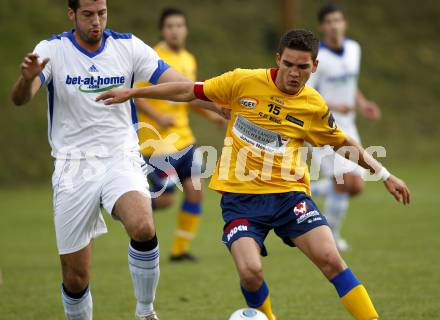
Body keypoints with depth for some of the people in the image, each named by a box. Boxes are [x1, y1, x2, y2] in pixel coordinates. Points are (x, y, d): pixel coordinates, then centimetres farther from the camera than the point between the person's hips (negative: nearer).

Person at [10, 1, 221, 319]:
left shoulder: (129, 47, -1)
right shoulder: (52, 50, -6)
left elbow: (180, 86, -3)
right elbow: (20, 99, -21)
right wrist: (28, 78, -44)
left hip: (121, 160, 0)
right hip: (74, 169, 0)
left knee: (143, 228, -31)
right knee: (75, 278, 0)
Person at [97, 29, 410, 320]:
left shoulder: (315, 107, 0)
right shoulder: (244, 82, -4)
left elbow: (344, 143, 18)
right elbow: (189, 91, 7)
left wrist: (384, 174, 13)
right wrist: (132, 92, 8)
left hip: (289, 192, 1)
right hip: (241, 196, -1)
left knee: (330, 258, -18)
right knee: (250, 271, -20)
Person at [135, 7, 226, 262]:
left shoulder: (189, 60, 12)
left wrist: (211, 114, 13)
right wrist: (157, 116, -24)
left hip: (183, 136, 7)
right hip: (157, 140, -7)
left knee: (195, 192, 0)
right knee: (165, 199, -8)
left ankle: (180, 249, 11)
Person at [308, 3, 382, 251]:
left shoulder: (354, 49, 5)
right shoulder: (316, 58, -17)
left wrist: (362, 104, 2)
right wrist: (333, 108, -28)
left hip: (346, 128, 7)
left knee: (356, 187, 2)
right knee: (344, 181, -16)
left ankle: (305, 192, 27)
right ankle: (331, 236, 4)